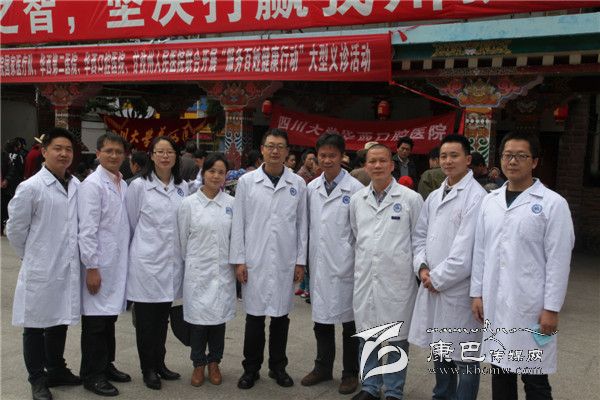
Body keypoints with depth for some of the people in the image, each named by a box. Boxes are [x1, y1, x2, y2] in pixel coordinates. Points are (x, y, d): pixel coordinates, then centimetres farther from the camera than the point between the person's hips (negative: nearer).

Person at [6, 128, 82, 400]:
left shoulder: (77, 187, 2)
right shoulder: (31, 187, -12)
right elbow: (15, 228, -5)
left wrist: (76, 257, 9)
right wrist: (32, 257, 3)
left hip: (68, 269, 5)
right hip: (41, 270, -5)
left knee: (60, 322, 18)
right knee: (36, 326, 9)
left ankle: (56, 370, 35)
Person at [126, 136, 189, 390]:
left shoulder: (182, 187, 5)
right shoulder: (139, 186, -6)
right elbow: (130, 224, 2)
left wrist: (184, 255, 13)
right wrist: (136, 252, 8)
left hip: (172, 262, 4)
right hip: (147, 262, -4)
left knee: (163, 318, 15)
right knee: (146, 319, 7)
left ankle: (159, 363, 30)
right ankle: (148, 369, 21)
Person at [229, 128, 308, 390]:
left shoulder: (298, 184, 3)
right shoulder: (246, 181, 1)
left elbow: (302, 224, 5)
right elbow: (238, 223, 1)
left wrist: (301, 260, 2)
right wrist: (238, 260, -3)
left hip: (285, 263, 1)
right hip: (255, 261, -1)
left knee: (281, 316, 10)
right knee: (254, 317, 7)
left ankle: (278, 366, 26)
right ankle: (251, 368, 22)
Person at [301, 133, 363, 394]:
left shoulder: (355, 188, -8)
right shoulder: (311, 188, 6)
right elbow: (308, 225, 10)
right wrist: (306, 259, 9)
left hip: (345, 265, -4)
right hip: (319, 264, 4)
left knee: (349, 319, 8)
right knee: (321, 317, 15)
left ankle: (351, 373, 24)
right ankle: (323, 367, 32)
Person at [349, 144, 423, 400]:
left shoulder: (411, 198, -4)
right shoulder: (356, 200, 7)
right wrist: (362, 262, 13)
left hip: (396, 279, -3)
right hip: (364, 278, 4)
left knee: (396, 337, 7)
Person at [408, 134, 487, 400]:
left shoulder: (476, 197, -14)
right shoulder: (434, 196, 11)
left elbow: (466, 249, -18)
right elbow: (420, 234, 15)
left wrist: (438, 279, -10)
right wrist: (422, 267, -1)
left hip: (458, 288, -7)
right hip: (431, 285, 7)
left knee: (463, 356, 6)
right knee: (438, 348, 20)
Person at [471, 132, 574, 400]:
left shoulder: (553, 203, -6)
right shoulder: (490, 201, 7)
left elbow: (558, 260, -8)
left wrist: (551, 308, -11)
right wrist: (477, 293, 7)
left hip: (531, 306, -4)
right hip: (494, 304, 4)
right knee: (500, 371, 15)